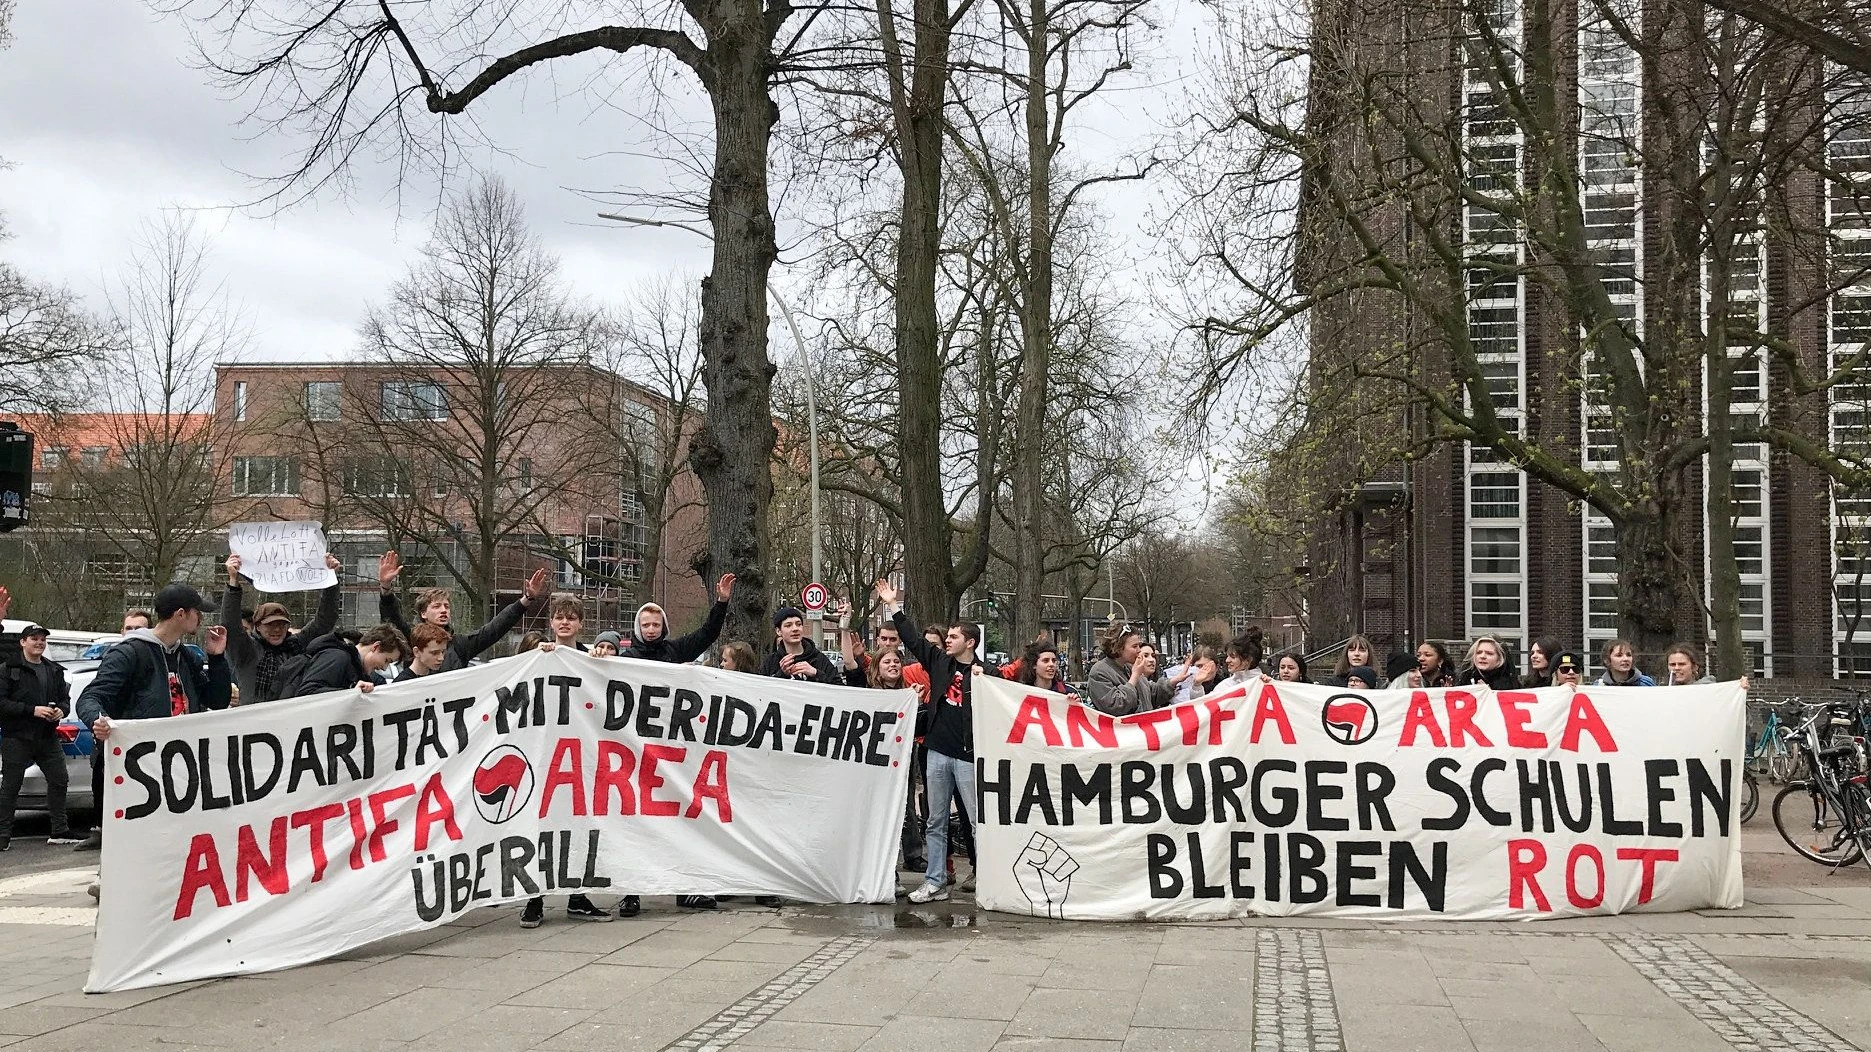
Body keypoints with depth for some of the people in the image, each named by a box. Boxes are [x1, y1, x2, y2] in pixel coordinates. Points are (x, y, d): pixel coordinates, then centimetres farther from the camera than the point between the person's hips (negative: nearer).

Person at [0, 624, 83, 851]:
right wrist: (32, 710, -20)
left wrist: (61, 710, -4)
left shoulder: (54, 670, 15)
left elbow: (65, 698, 20)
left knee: (59, 781, 6)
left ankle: (59, 832, 16)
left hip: (48, 737, 6)